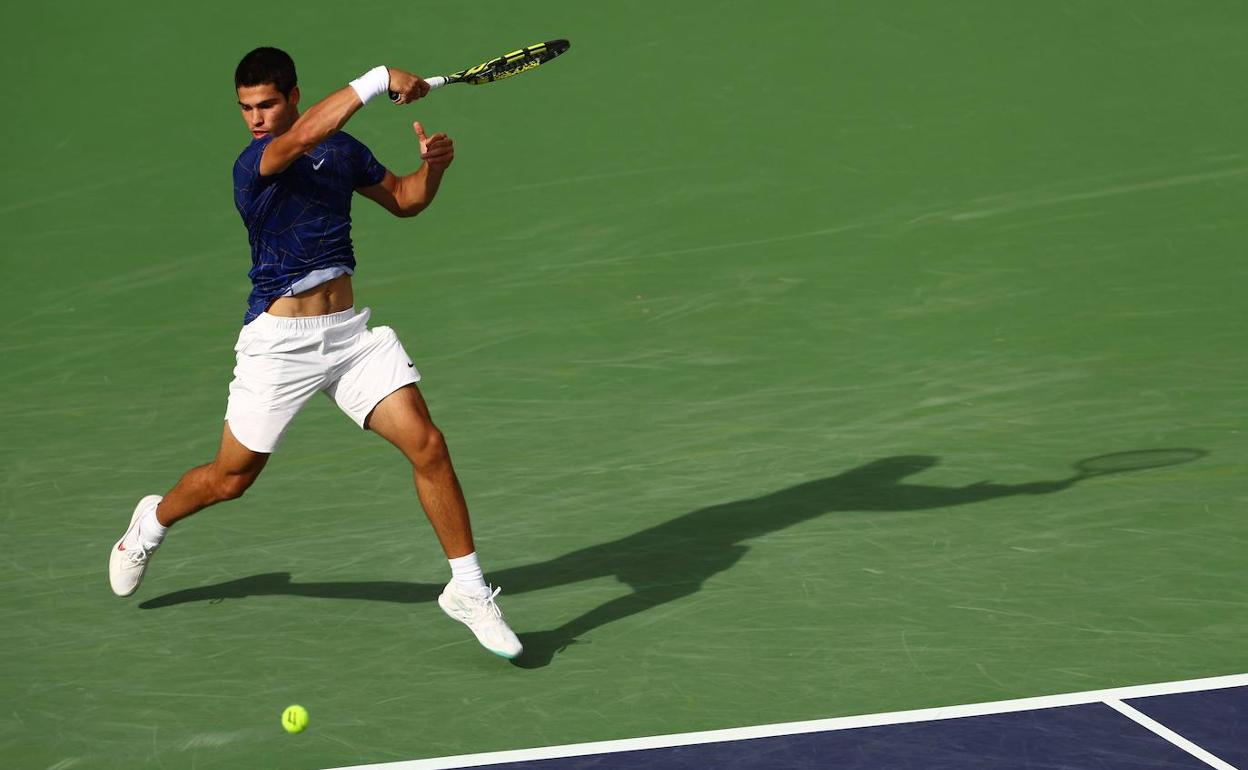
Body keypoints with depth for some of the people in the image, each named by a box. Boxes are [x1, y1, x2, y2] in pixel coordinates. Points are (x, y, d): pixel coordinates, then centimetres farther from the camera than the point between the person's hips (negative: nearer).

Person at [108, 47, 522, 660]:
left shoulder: (342, 149, 6)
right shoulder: (253, 165, -15)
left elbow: (404, 199, 19)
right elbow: (303, 136, -37)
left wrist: (432, 165, -2)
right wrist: (379, 80, -35)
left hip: (349, 329, 4)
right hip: (279, 339, -4)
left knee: (427, 445, -11)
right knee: (231, 479, 10)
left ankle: (468, 591, 1)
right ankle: (153, 522, 43)